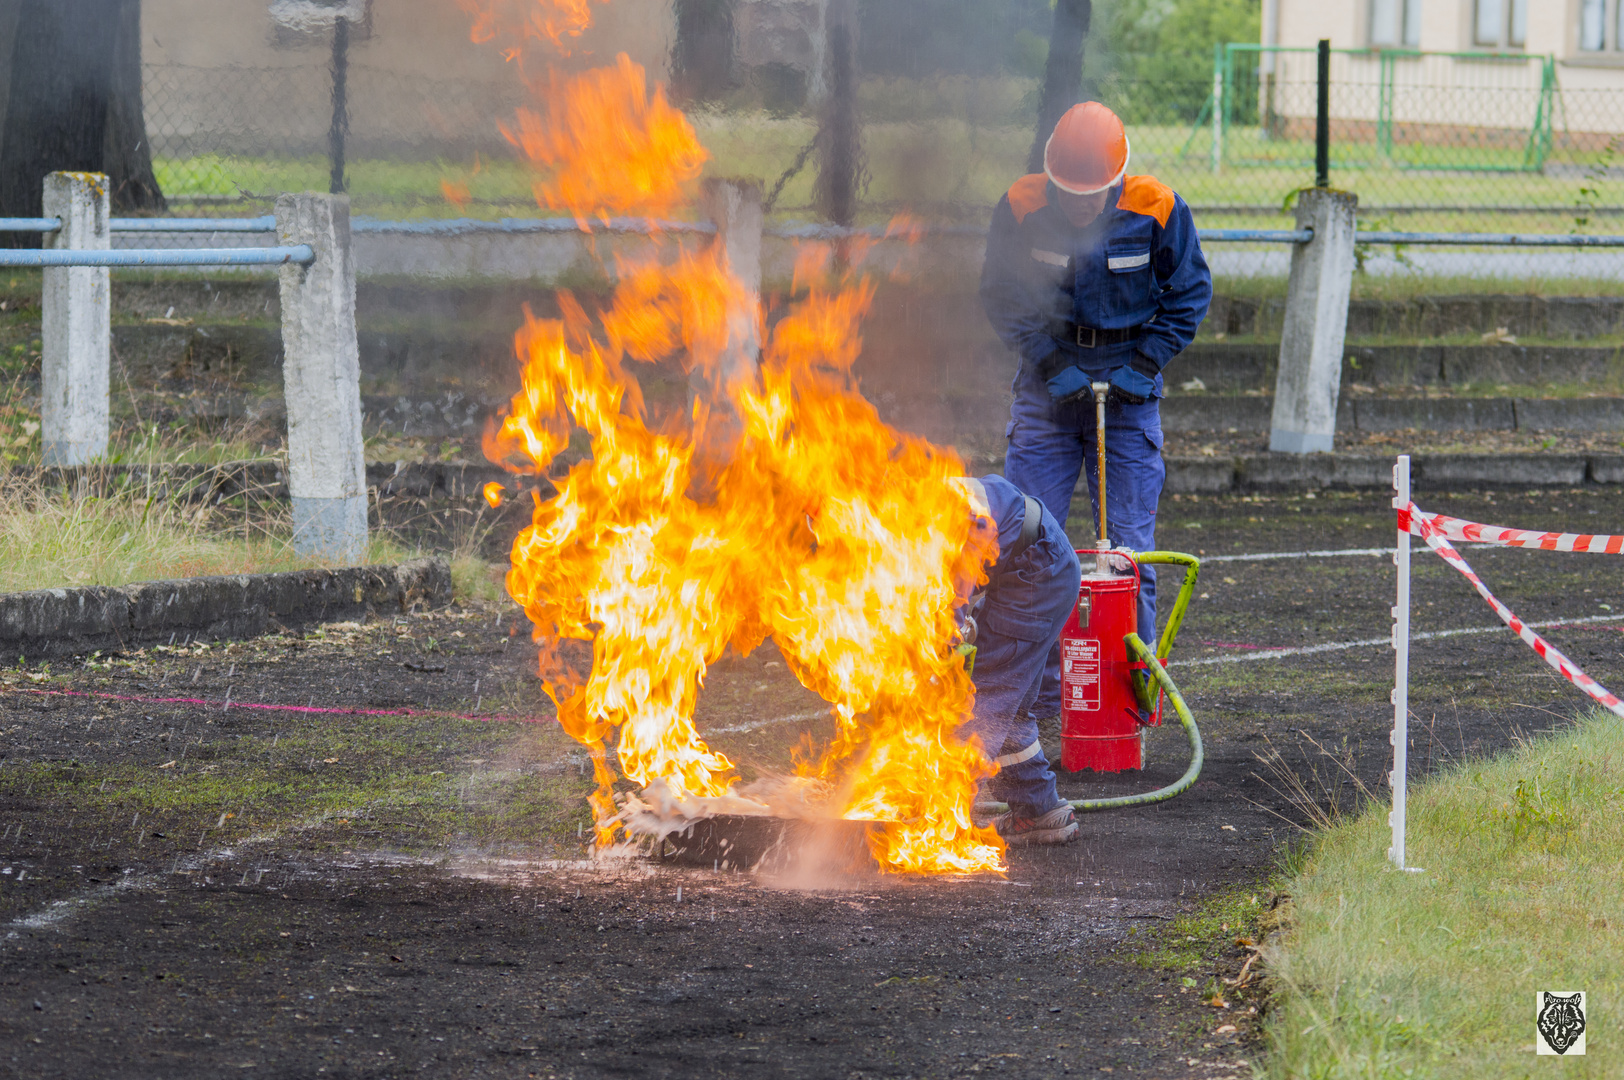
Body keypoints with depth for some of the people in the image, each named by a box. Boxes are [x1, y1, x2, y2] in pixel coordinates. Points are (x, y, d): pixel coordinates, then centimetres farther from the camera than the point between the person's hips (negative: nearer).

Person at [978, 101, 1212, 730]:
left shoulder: (1156, 211, -11)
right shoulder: (1022, 208, -10)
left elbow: (1189, 295, 1)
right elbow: (1001, 297, -1)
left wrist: (1144, 364, -9)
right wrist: (1050, 363, -11)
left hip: (1127, 386, -1)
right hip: (1048, 381, 1)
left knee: (1129, 544, -1)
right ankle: (1036, 690, 5)